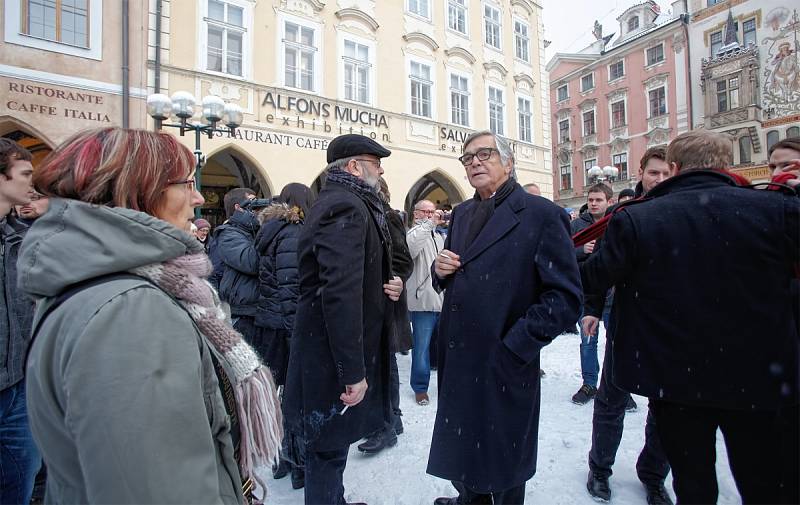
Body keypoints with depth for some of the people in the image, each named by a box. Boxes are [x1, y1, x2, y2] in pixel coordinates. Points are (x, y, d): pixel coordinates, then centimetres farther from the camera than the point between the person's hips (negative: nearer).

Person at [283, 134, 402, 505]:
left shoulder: (337, 202, 14)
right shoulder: (348, 207, -19)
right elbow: (340, 294, -29)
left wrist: (386, 285, 2)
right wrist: (353, 371, -26)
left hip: (328, 348, 10)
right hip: (334, 358, -10)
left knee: (330, 445, 25)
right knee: (329, 447, 7)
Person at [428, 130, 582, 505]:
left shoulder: (542, 215, -11)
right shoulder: (461, 214, 11)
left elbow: (565, 297, -14)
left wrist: (515, 347, -18)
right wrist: (440, 269, -4)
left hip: (504, 367, -6)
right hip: (456, 361, 6)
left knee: (503, 472, 16)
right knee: (459, 455, 23)